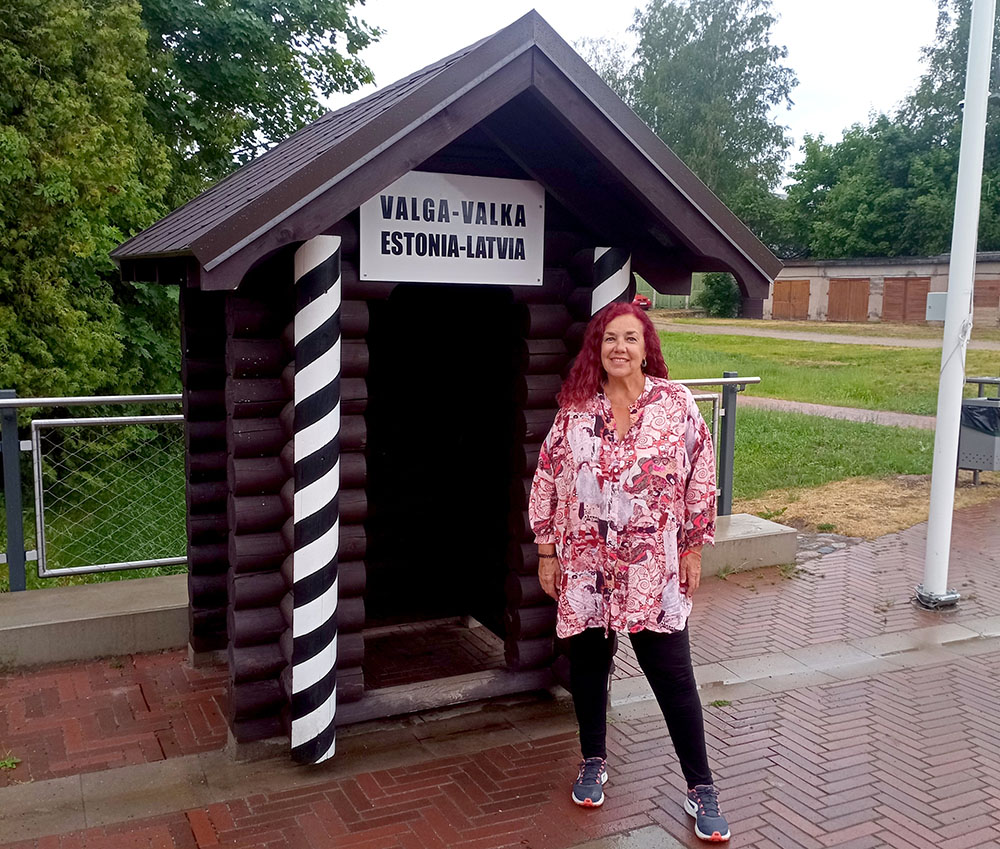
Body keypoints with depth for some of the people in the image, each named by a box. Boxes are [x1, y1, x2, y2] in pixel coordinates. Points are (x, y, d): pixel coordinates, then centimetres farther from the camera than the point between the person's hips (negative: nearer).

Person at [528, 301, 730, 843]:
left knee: (672, 674, 1)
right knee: (587, 666, 14)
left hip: (653, 566, -2)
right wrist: (546, 551, 2)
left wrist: (694, 548, 0)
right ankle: (593, 762, 36)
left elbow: (700, 476, 0)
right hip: (584, 564, 2)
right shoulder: (574, 408, -1)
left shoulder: (676, 402, -4)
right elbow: (546, 480, 3)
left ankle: (701, 788, 15)